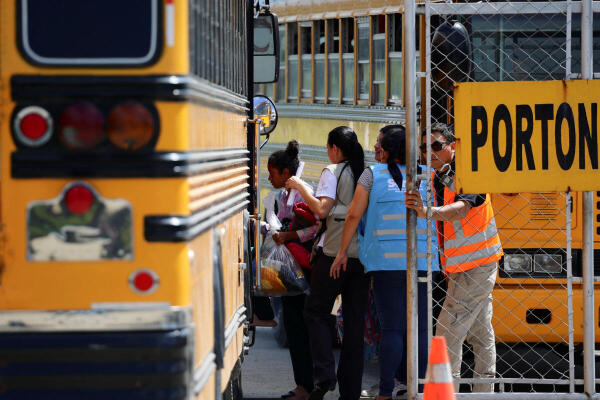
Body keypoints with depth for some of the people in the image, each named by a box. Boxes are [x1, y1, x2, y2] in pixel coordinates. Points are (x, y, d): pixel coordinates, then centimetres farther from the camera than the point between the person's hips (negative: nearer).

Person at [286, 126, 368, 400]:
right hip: (362, 252, 5)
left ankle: (324, 374, -12)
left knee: (316, 311, 6)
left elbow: (322, 209, -15)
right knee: (354, 319, 6)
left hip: (334, 251, -5)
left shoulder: (333, 172, -5)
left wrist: (299, 187, -4)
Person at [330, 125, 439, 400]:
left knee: (392, 329, -3)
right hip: (422, 260, 2)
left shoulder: (372, 174, 3)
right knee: (419, 329, 4)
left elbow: (354, 215, 0)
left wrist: (342, 252, 7)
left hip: (387, 261, -2)